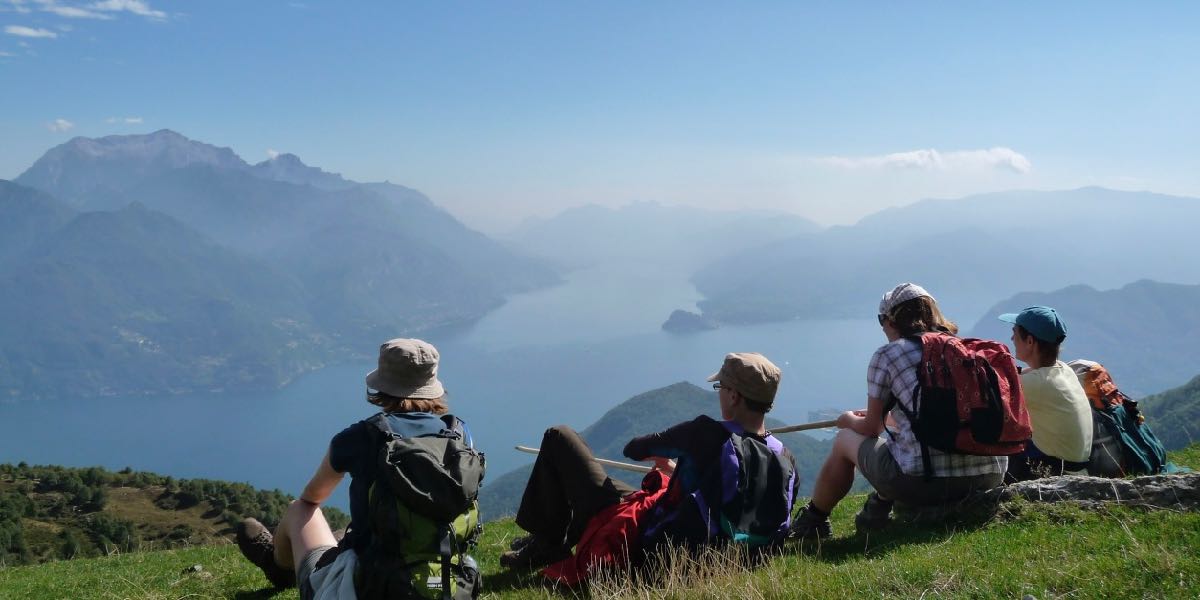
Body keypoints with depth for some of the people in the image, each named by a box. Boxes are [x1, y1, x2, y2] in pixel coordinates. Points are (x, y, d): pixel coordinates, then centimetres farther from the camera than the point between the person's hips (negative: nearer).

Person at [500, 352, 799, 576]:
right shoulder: (786, 461, -8)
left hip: (632, 534, -7)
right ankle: (562, 542, 38)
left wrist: (657, 448, 12)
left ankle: (545, 542, 11)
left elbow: (634, 449, -14)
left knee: (559, 437, 3)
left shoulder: (707, 434, -26)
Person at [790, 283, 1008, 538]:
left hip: (924, 483, -6)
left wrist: (849, 420, 33)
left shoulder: (887, 355, 0)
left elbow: (871, 429, 10)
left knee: (845, 439, 21)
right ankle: (882, 503, 34)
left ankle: (813, 520, 38)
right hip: (991, 477, 6)